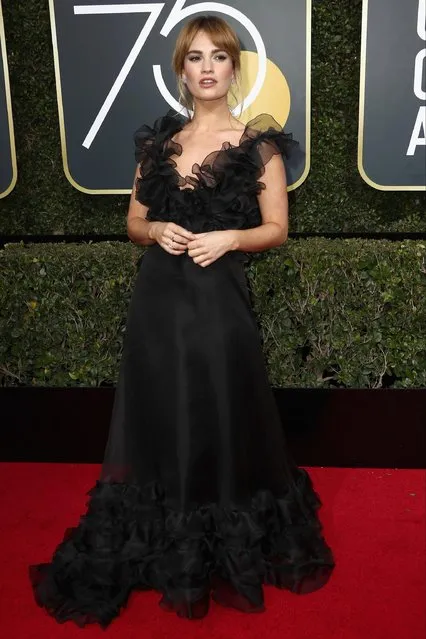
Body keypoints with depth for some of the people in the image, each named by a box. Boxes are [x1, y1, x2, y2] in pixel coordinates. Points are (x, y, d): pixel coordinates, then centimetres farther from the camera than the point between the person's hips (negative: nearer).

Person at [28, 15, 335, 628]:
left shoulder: (259, 143, 0)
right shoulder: (158, 140, 10)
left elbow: (276, 228, 2)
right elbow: (134, 221, 15)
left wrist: (230, 238, -15)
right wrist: (156, 230, -6)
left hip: (218, 301, -3)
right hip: (157, 299, 4)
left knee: (220, 424, 5)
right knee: (158, 422, 10)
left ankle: (230, 552, 27)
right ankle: (163, 547, 30)